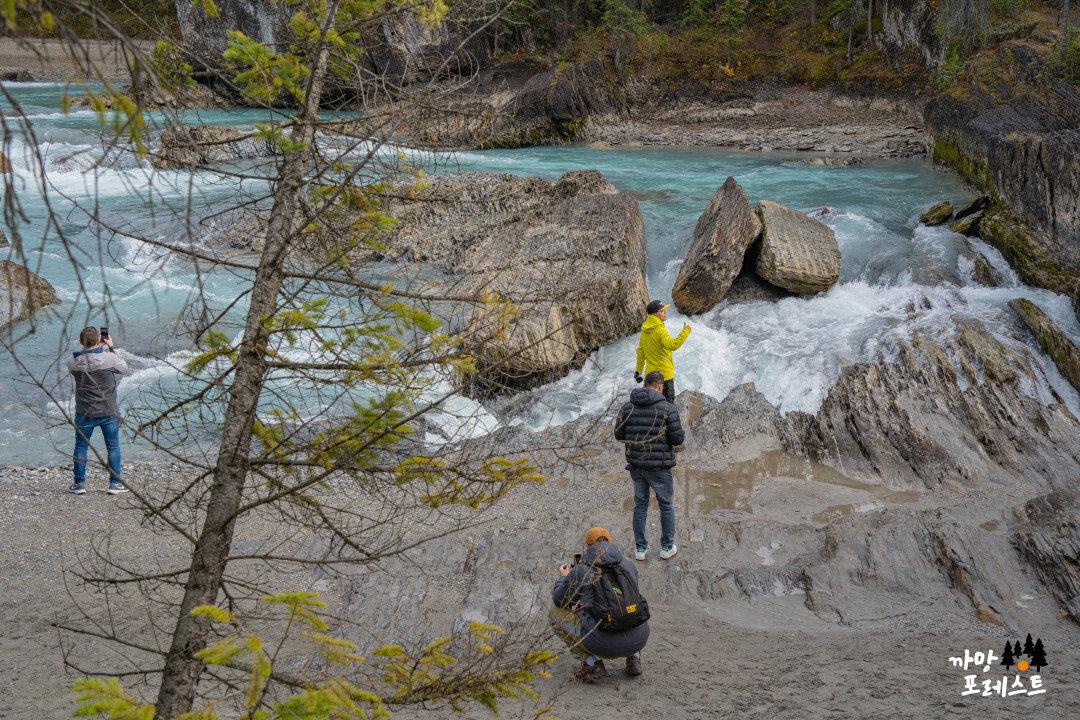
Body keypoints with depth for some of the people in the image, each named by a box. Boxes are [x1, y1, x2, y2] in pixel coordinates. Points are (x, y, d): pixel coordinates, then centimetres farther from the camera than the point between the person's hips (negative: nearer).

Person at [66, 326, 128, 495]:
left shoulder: (72, 361, -11)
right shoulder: (109, 358, -17)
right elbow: (123, 368, 4)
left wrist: (93, 348, 9)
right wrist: (111, 347, 10)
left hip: (84, 413, 1)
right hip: (109, 412, -1)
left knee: (81, 446, 15)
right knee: (113, 447, 10)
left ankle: (79, 483, 19)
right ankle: (115, 483, 13)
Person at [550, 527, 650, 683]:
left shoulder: (580, 571, -2)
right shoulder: (629, 566, 11)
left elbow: (560, 600, 11)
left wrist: (563, 578, 32)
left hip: (603, 645, -5)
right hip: (638, 641, 5)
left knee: (556, 614, 16)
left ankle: (592, 662, 4)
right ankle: (634, 656, 16)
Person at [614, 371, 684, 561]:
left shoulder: (628, 407, -2)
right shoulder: (667, 408, -13)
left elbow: (619, 435, 4)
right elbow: (678, 439, -13)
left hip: (635, 465, 3)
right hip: (659, 466, -3)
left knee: (640, 505, 18)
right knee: (666, 505, 16)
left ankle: (640, 548, 22)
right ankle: (667, 547, 24)